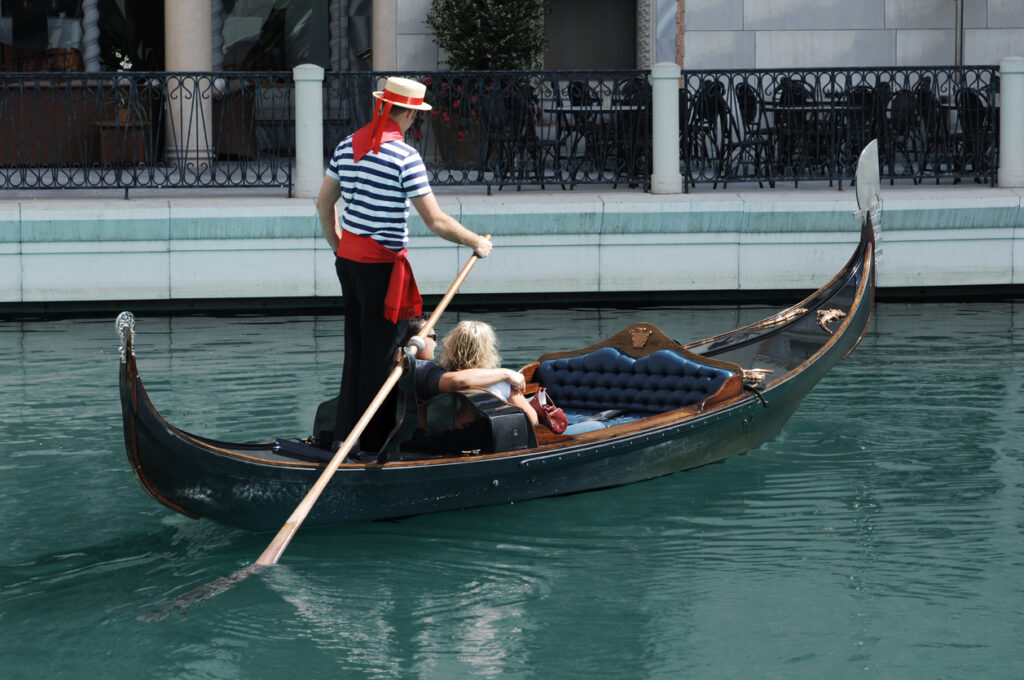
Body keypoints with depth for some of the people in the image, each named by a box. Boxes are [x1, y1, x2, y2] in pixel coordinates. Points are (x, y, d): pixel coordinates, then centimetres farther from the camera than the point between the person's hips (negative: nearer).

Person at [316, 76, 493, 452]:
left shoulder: (348, 146, 6)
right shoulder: (404, 156, -17)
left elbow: (324, 203, 15)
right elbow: (435, 221, -17)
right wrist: (476, 242, -3)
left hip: (348, 259, 7)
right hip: (381, 264, -7)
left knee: (355, 351, 15)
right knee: (380, 356, 1)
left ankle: (344, 435, 20)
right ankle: (375, 443, 7)